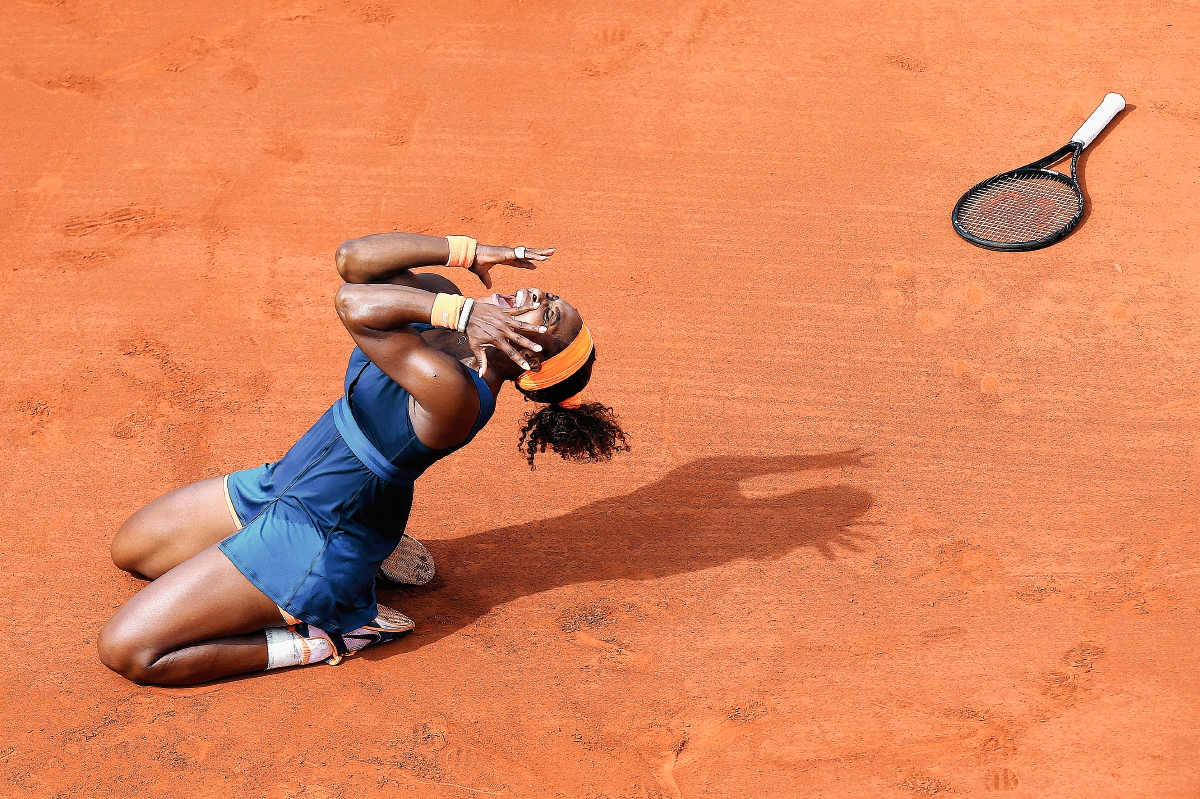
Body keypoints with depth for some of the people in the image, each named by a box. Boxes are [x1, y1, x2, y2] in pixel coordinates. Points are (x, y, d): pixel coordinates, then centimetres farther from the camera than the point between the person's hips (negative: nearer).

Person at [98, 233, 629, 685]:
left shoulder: (457, 392, -33)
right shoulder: (443, 311, -8)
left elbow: (354, 305, -38)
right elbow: (353, 259, -12)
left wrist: (461, 311, -30)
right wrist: (466, 250, -15)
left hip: (308, 538, -9)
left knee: (126, 650, -10)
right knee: (129, 550, 28)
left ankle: (320, 640, 1)